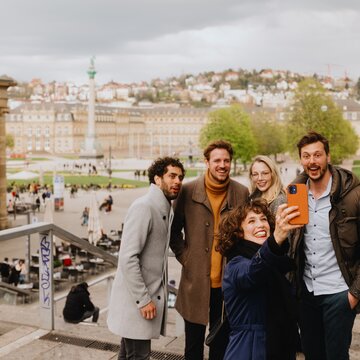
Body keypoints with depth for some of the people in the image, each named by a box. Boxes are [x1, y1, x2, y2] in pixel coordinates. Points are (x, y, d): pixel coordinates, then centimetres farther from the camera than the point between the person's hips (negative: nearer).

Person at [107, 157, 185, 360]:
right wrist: (143, 300, -21)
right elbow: (128, 258, -22)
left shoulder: (167, 210, 11)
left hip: (151, 294, 9)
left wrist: (151, 296, 10)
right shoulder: (143, 207, -17)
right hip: (137, 298, -9)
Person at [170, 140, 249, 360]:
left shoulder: (242, 193, 0)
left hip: (227, 281, 1)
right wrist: (184, 257, -2)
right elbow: (174, 229, 5)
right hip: (195, 279, -1)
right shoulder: (188, 191, -4)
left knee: (221, 342, 16)